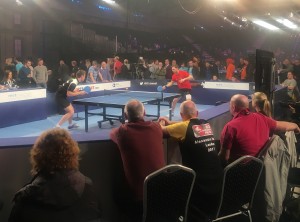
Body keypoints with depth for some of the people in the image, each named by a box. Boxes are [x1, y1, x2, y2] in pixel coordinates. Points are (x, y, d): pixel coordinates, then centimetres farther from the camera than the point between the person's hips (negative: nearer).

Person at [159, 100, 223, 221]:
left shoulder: (183, 127, -13)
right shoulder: (206, 124, 5)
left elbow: (161, 129, 1)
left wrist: (162, 123, 25)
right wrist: (169, 122, 33)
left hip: (200, 182, -6)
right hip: (217, 178, 6)